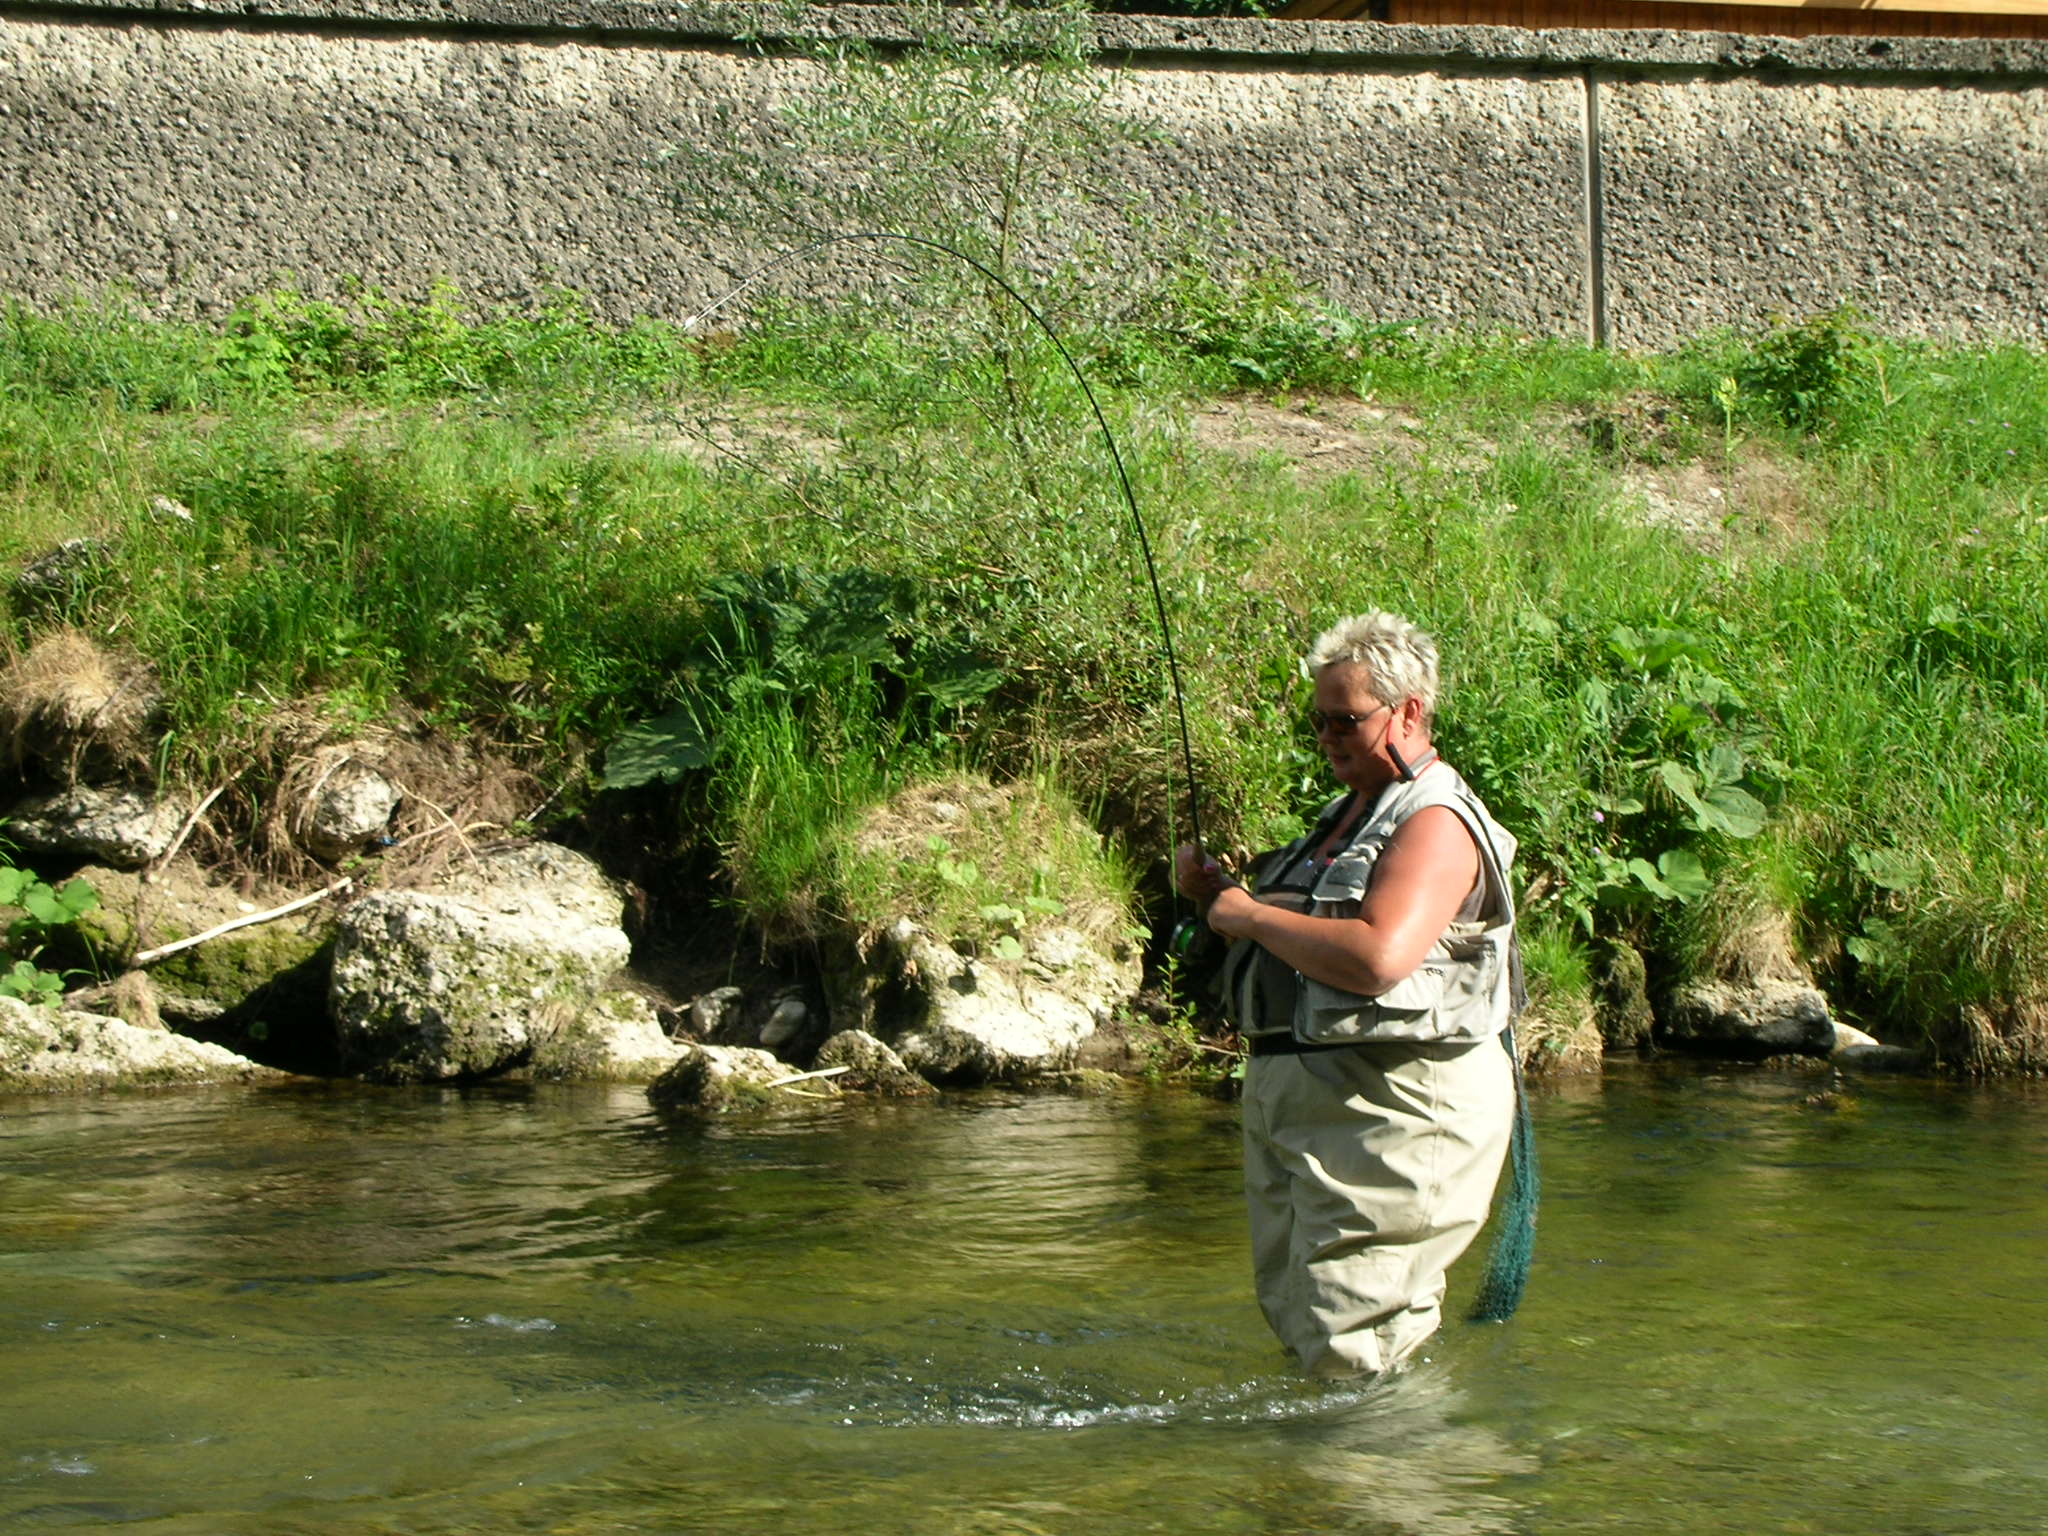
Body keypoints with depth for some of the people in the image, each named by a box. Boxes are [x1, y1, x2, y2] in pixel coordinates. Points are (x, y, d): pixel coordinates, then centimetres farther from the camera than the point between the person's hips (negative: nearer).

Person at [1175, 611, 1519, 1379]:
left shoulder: (1436, 822, -13)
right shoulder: (1347, 813, 19)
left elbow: (1376, 959, -29)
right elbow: (1300, 942, 28)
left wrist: (1252, 915, -16)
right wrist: (1218, 893, 10)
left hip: (1387, 1109, -10)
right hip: (1289, 1091, 10)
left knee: (1349, 1346, -11)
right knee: (1291, 1312, 15)